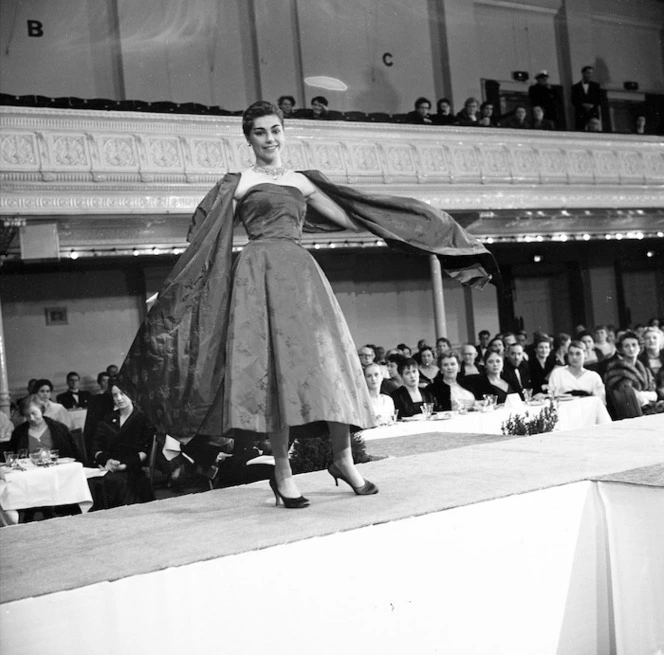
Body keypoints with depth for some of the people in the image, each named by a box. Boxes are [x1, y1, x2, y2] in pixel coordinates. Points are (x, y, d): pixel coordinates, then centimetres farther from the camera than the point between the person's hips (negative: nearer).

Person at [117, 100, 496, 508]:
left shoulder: (302, 182, 20)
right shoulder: (238, 183, 8)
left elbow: (348, 218, 22)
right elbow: (206, 239, 4)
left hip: (301, 271, 4)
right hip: (261, 272, -4)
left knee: (328, 361, -5)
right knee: (276, 366, -11)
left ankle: (344, 459, 4)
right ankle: (283, 474, -6)